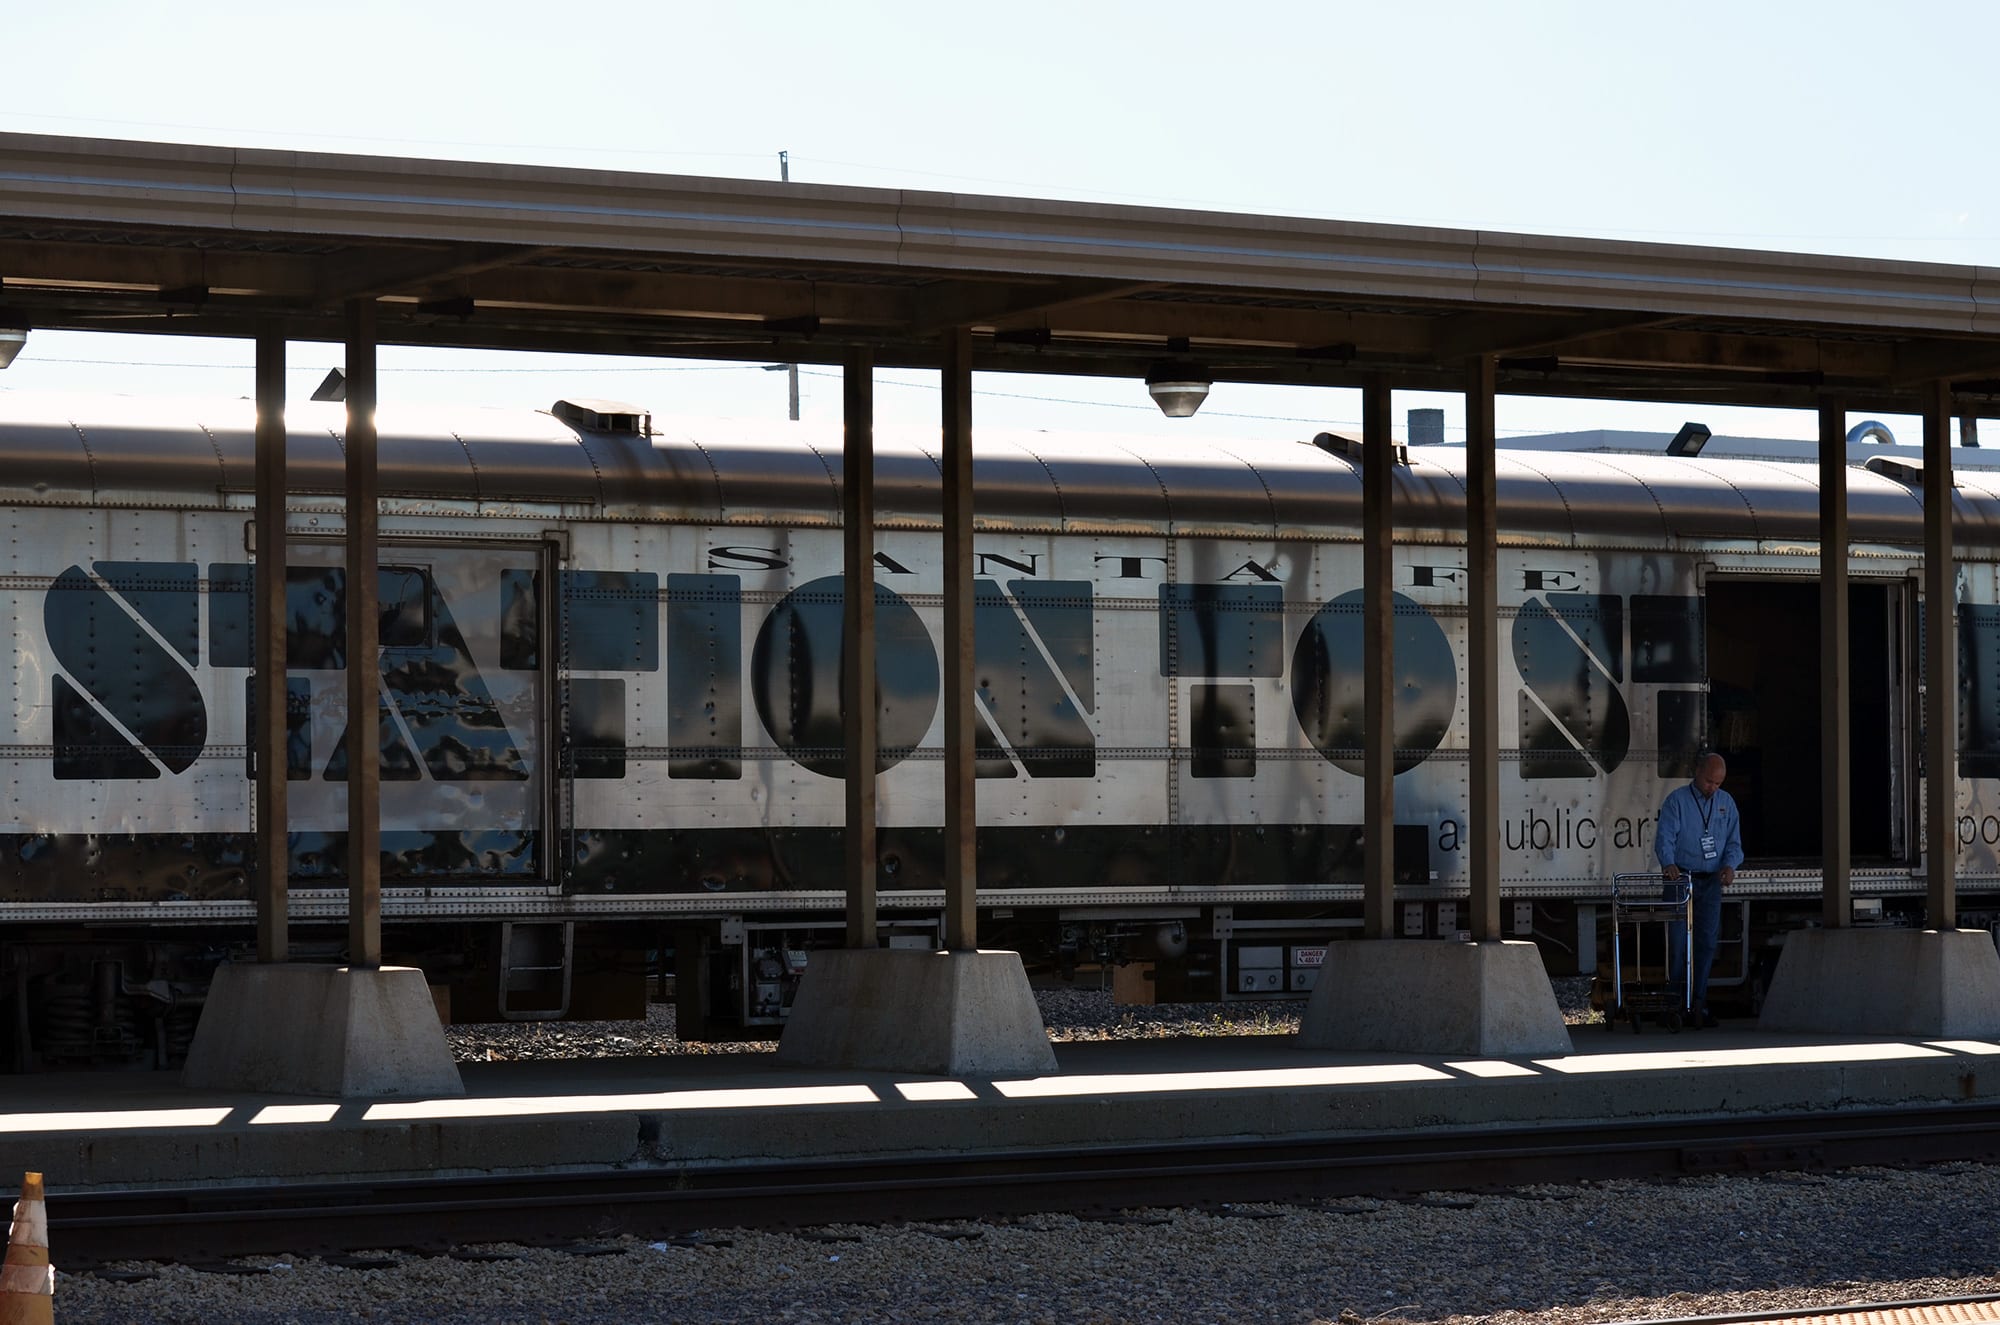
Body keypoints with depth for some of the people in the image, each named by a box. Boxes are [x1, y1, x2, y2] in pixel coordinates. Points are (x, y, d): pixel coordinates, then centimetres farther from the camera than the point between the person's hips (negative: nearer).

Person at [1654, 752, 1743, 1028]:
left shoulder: (1726, 803, 11)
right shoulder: (1677, 800, -3)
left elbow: (1734, 842, 11)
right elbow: (1664, 837, -12)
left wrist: (1729, 865, -10)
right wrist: (1668, 863, -32)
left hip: (1711, 881, 4)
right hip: (1681, 878, -4)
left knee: (1707, 942, 2)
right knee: (1678, 941, -6)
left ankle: (1698, 1004, 7)